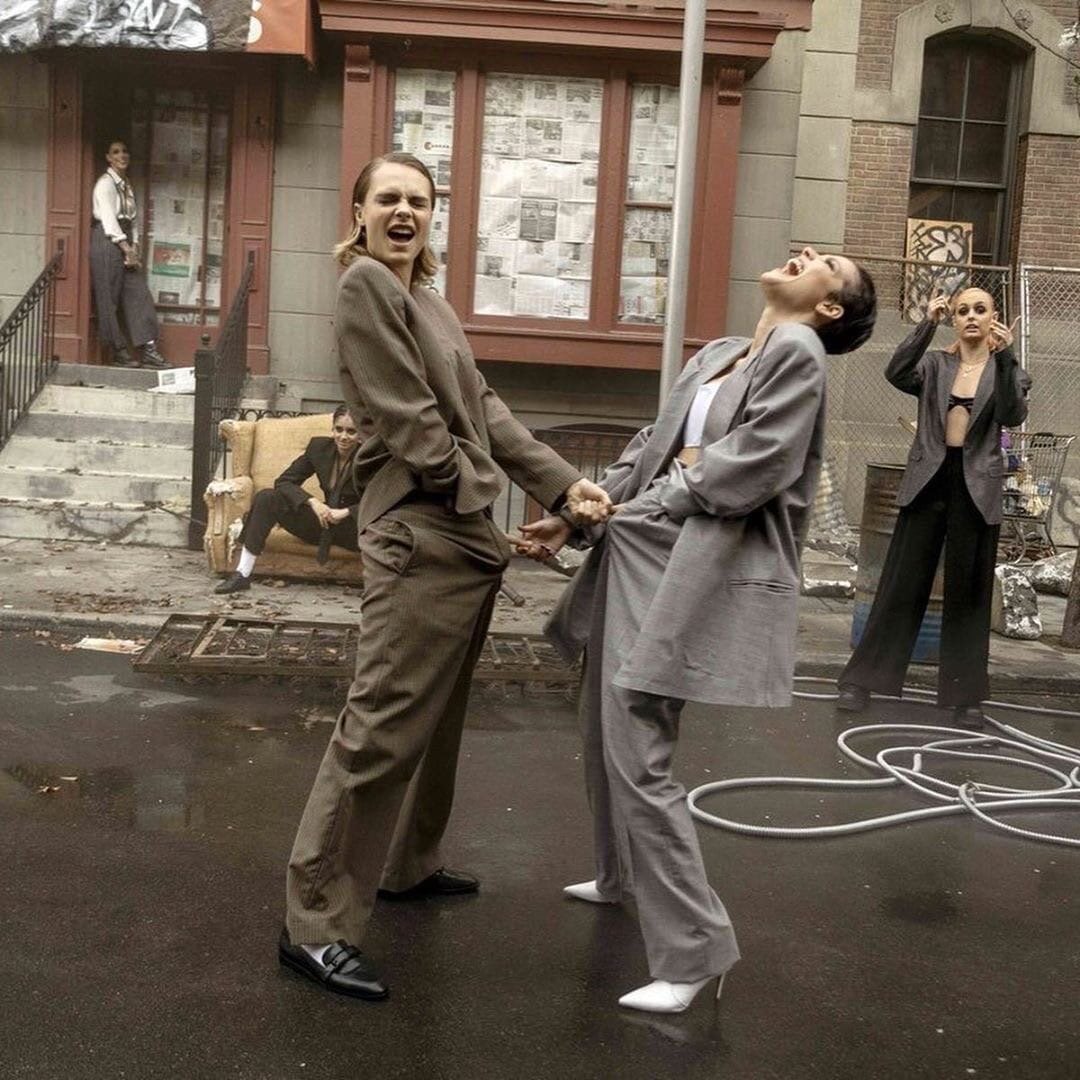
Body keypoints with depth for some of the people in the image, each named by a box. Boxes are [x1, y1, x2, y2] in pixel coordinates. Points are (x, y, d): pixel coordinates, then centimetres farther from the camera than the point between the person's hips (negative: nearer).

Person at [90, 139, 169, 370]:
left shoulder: (127, 185, 18)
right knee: (109, 298, -3)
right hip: (107, 241, -8)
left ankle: (149, 350, -1)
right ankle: (116, 352, 3)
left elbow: (133, 218, 14)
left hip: (124, 241, 8)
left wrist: (134, 246, 0)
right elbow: (108, 219, -14)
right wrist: (126, 247, -17)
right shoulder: (105, 183, -7)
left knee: (139, 294, 1)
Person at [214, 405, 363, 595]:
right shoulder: (319, 447, -2)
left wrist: (345, 512, -32)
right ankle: (242, 574, -16)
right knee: (266, 497, -15)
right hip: (324, 522, 4)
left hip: (356, 527, -4)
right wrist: (313, 502, -21)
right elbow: (284, 481, -4)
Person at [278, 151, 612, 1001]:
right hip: (421, 535, -9)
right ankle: (316, 923, 0)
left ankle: (407, 865, 35)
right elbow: (411, 423, -16)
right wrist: (490, 504, -12)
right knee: (385, 726, -8)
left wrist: (564, 484, 1)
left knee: (436, 715, 18)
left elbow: (485, 409, 11)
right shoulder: (365, 285, -8)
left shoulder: (430, 299, 18)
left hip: (465, 535, 9)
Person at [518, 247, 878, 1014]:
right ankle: (622, 877, 44)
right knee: (607, 736, 21)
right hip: (635, 559, 9)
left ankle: (694, 948, 0)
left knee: (638, 760, -12)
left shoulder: (798, 352, -8)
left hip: (691, 574, -9)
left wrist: (646, 502, -4)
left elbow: (749, 471, -16)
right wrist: (574, 518, 5)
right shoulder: (715, 354, 17)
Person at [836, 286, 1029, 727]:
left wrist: (1006, 358, -23)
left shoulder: (1005, 369, 7)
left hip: (977, 487, 0)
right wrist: (927, 323, -18)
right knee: (902, 583, 3)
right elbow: (896, 374, -11)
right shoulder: (935, 365, 8)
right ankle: (862, 679, 10)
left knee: (969, 591, 7)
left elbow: (1013, 415, -12)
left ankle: (966, 694, 15)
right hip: (930, 480, 0)